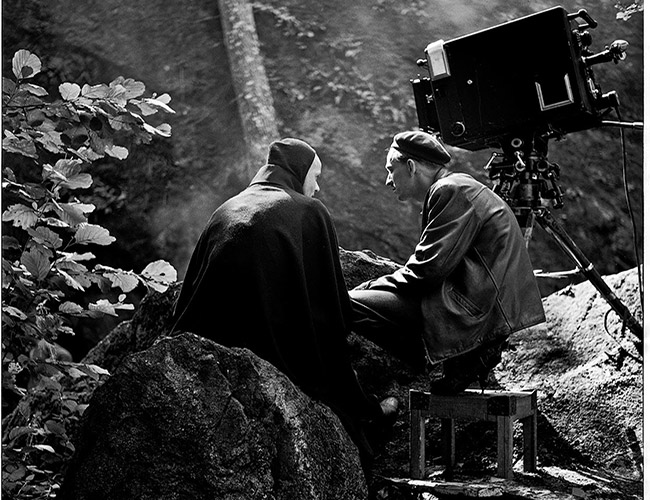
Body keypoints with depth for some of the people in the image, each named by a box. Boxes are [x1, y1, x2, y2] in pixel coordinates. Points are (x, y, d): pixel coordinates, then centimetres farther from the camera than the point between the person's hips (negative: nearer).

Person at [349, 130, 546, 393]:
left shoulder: (450, 191, -11)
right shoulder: (456, 188, 22)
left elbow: (429, 269, -17)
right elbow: (428, 265, 19)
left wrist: (372, 286, -4)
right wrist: (373, 286, 9)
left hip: (478, 312, -11)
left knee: (350, 305, -15)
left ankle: (461, 360, -10)